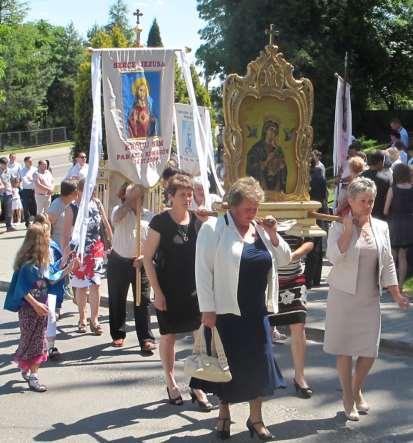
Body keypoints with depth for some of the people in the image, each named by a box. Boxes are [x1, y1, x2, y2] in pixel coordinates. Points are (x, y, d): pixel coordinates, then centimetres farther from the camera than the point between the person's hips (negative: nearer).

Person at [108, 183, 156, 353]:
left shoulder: (149, 216, 2)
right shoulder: (120, 210, 1)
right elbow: (116, 218, -24)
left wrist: (144, 257, -15)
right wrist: (130, 199, -24)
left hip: (140, 263, 0)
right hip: (118, 262, 1)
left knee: (143, 302, -4)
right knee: (117, 300, 10)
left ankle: (146, 339, -3)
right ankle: (118, 335, 25)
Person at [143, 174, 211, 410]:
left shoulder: (198, 220, 3)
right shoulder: (161, 222, -9)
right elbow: (148, 257, -7)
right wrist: (157, 291, -11)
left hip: (194, 289, 3)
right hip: (168, 291, -3)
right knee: (169, 336, 8)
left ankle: (197, 386, 12)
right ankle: (171, 383, 26)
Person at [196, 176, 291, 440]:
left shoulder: (261, 229, 9)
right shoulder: (214, 229, -8)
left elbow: (285, 259, 14)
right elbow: (203, 270, -11)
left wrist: (273, 235, -3)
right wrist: (207, 309, -14)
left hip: (257, 312, 5)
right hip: (226, 311, -4)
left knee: (260, 364, 7)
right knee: (227, 364, 8)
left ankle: (256, 418, 22)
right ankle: (224, 413, 27)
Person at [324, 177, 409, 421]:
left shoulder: (381, 227, 5)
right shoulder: (339, 227, -7)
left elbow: (387, 263, 9)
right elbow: (334, 256, -22)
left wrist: (396, 294, 4)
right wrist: (348, 228, -21)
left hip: (370, 298, 4)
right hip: (344, 297, -3)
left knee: (370, 351, 5)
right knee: (345, 350, 4)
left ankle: (357, 390, 31)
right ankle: (348, 398, 21)